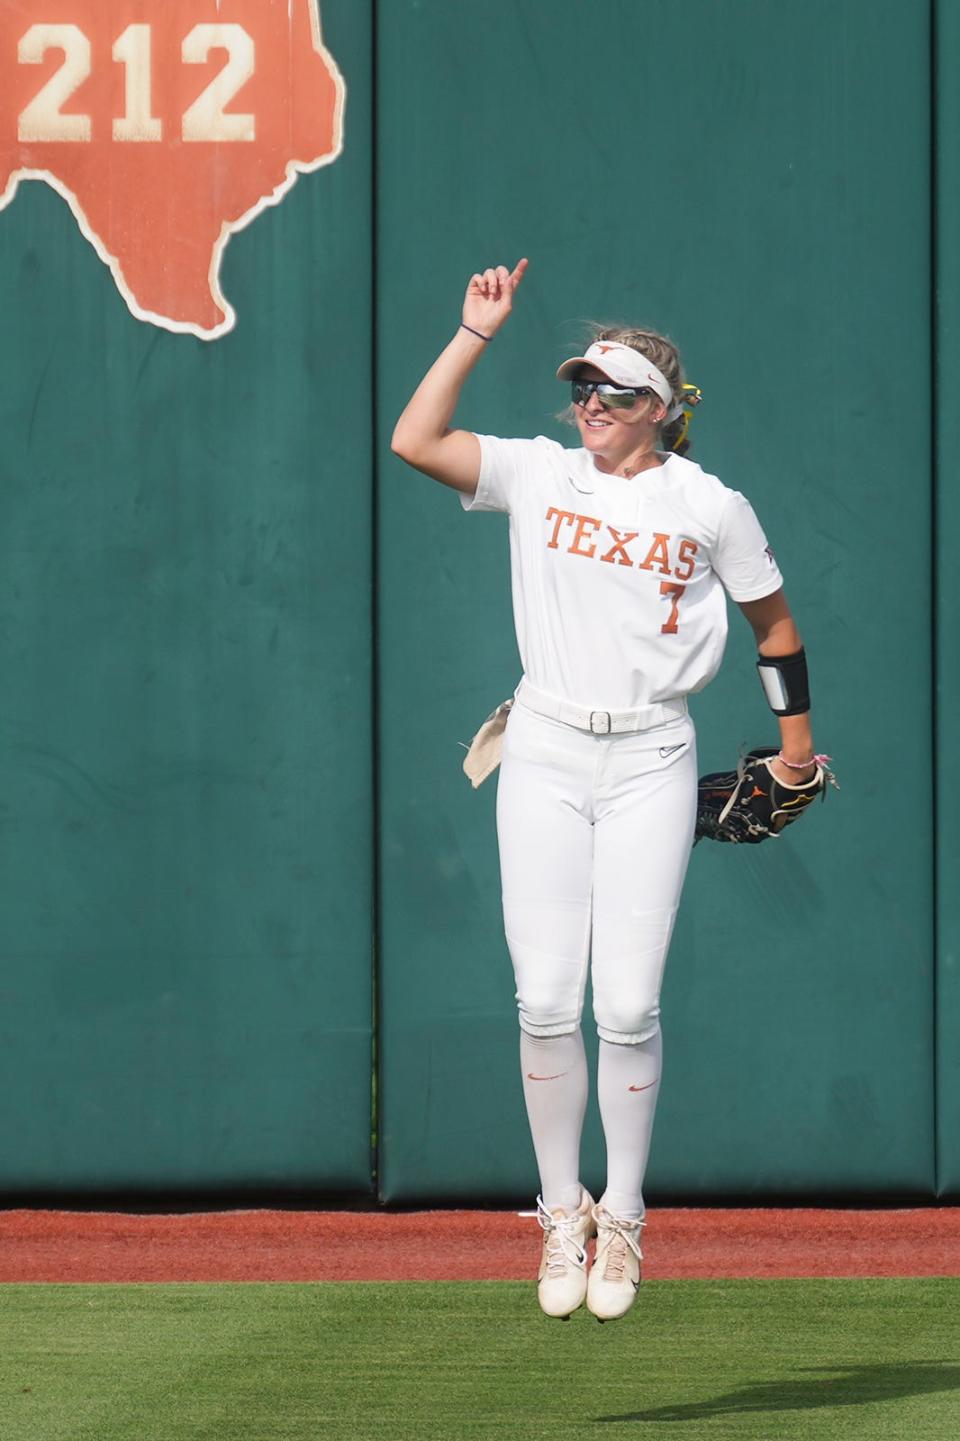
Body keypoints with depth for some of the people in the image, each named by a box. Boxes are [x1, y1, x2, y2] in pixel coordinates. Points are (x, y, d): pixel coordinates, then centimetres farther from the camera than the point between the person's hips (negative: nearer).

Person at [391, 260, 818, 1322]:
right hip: (544, 756, 1)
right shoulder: (538, 475, 5)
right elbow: (414, 441, -7)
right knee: (546, 1003, -4)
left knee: (628, 1006, -6)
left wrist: (796, 742, 19)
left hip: (650, 764, -1)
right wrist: (477, 332, -6)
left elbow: (774, 623, 14)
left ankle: (622, 1219, 9)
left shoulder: (710, 508, 2)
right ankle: (561, 1211, 11)